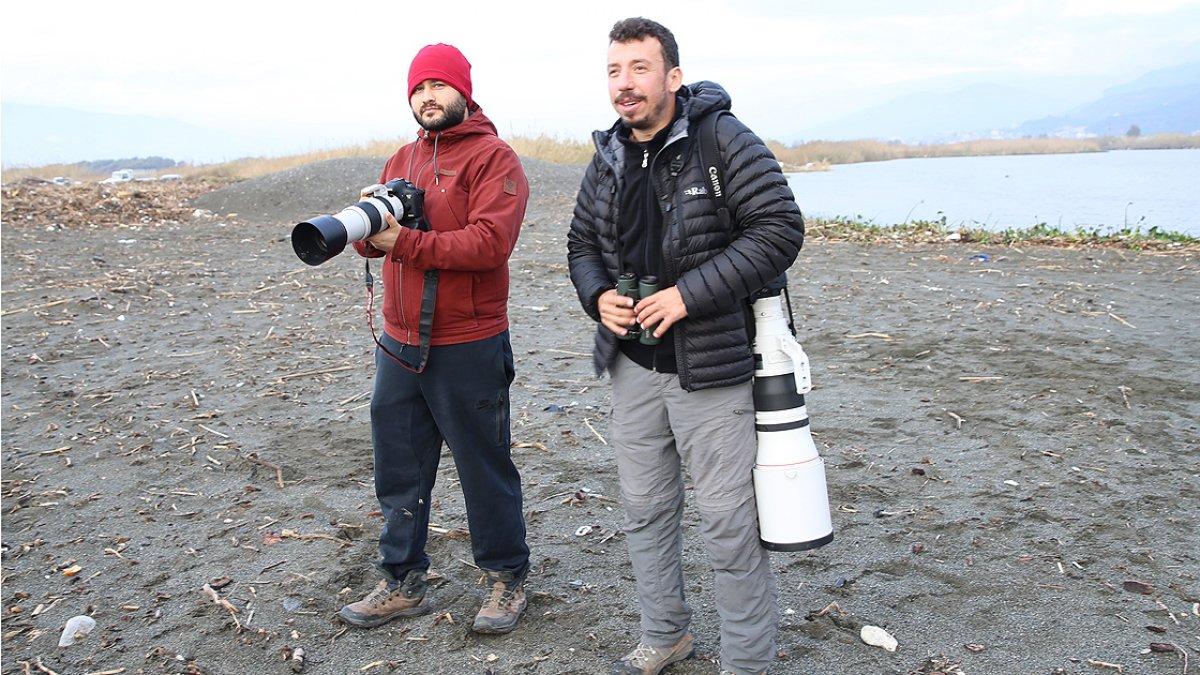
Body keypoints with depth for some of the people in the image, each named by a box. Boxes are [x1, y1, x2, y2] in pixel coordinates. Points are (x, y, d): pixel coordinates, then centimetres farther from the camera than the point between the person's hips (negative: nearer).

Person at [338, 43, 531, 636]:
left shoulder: (493, 157, -7)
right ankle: (403, 583, 28)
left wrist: (406, 242, -22)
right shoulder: (402, 160, 15)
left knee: (485, 469, 7)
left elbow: (490, 242, -21)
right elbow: (374, 240, 10)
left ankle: (507, 578, 25)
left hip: (468, 349, -6)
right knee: (398, 471, 13)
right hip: (399, 344, 7)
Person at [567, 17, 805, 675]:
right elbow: (582, 243, 19)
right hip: (632, 367, 6)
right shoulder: (608, 159, 9)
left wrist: (689, 294, -21)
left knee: (729, 523, 1)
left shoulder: (724, 140, -11)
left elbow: (779, 230, -16)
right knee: (645, 511, 17)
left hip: (711, 368, -6)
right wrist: (597, 295, -3)